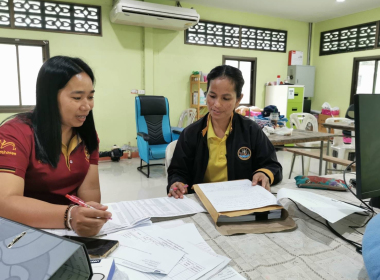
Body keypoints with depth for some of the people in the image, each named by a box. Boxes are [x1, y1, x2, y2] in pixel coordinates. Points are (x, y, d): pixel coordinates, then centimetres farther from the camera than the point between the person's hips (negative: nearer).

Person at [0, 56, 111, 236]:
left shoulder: (87, 134, 1)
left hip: (77, 232, 4)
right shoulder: (15, 133, -13)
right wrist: (69, 216, -39)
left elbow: (90, 189, -4)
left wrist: (88, 216, -24)